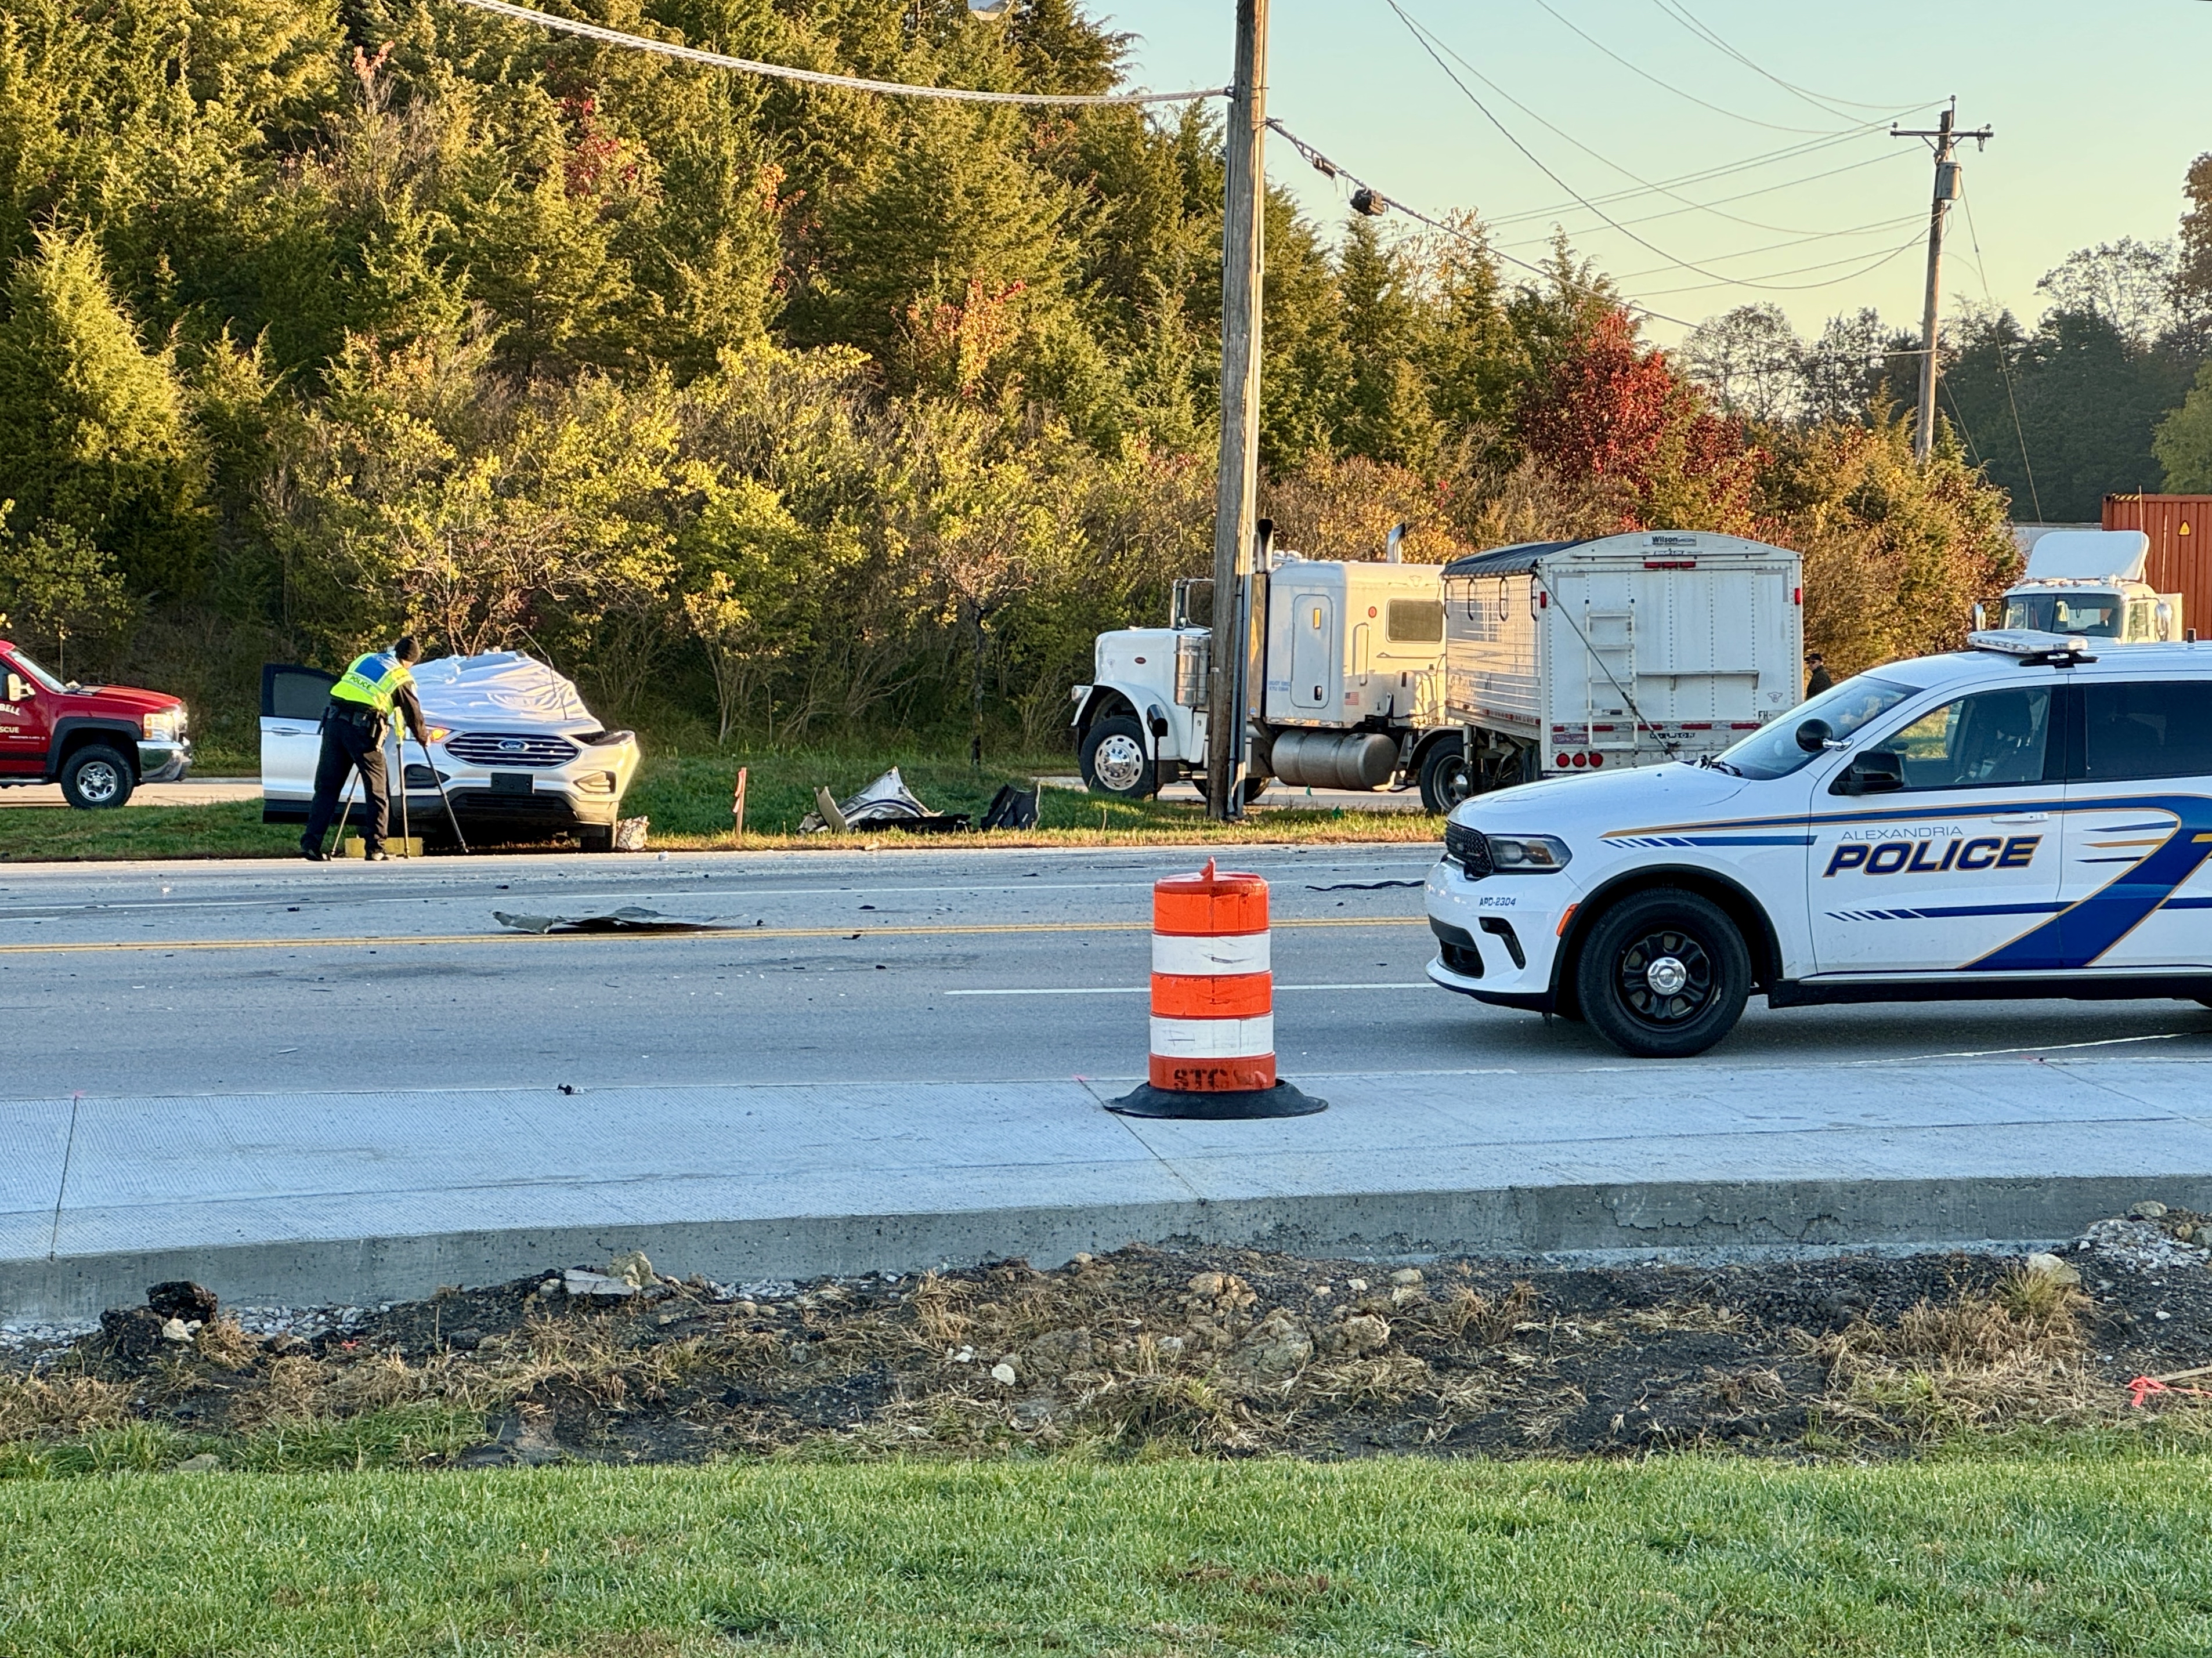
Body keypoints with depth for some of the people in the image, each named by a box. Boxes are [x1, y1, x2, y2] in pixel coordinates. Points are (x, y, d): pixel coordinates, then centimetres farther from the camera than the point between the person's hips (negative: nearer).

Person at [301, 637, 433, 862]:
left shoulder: (364, 659, 24)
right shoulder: (401, 678, 9)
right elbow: (413, 712, 18)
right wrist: (423, 739, 35)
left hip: (333, 721, 5)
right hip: (362, 729, -5)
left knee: (326, 787, 7)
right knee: (377, 791, 6)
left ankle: (311, 843, -1)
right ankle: (375, 847, 4)